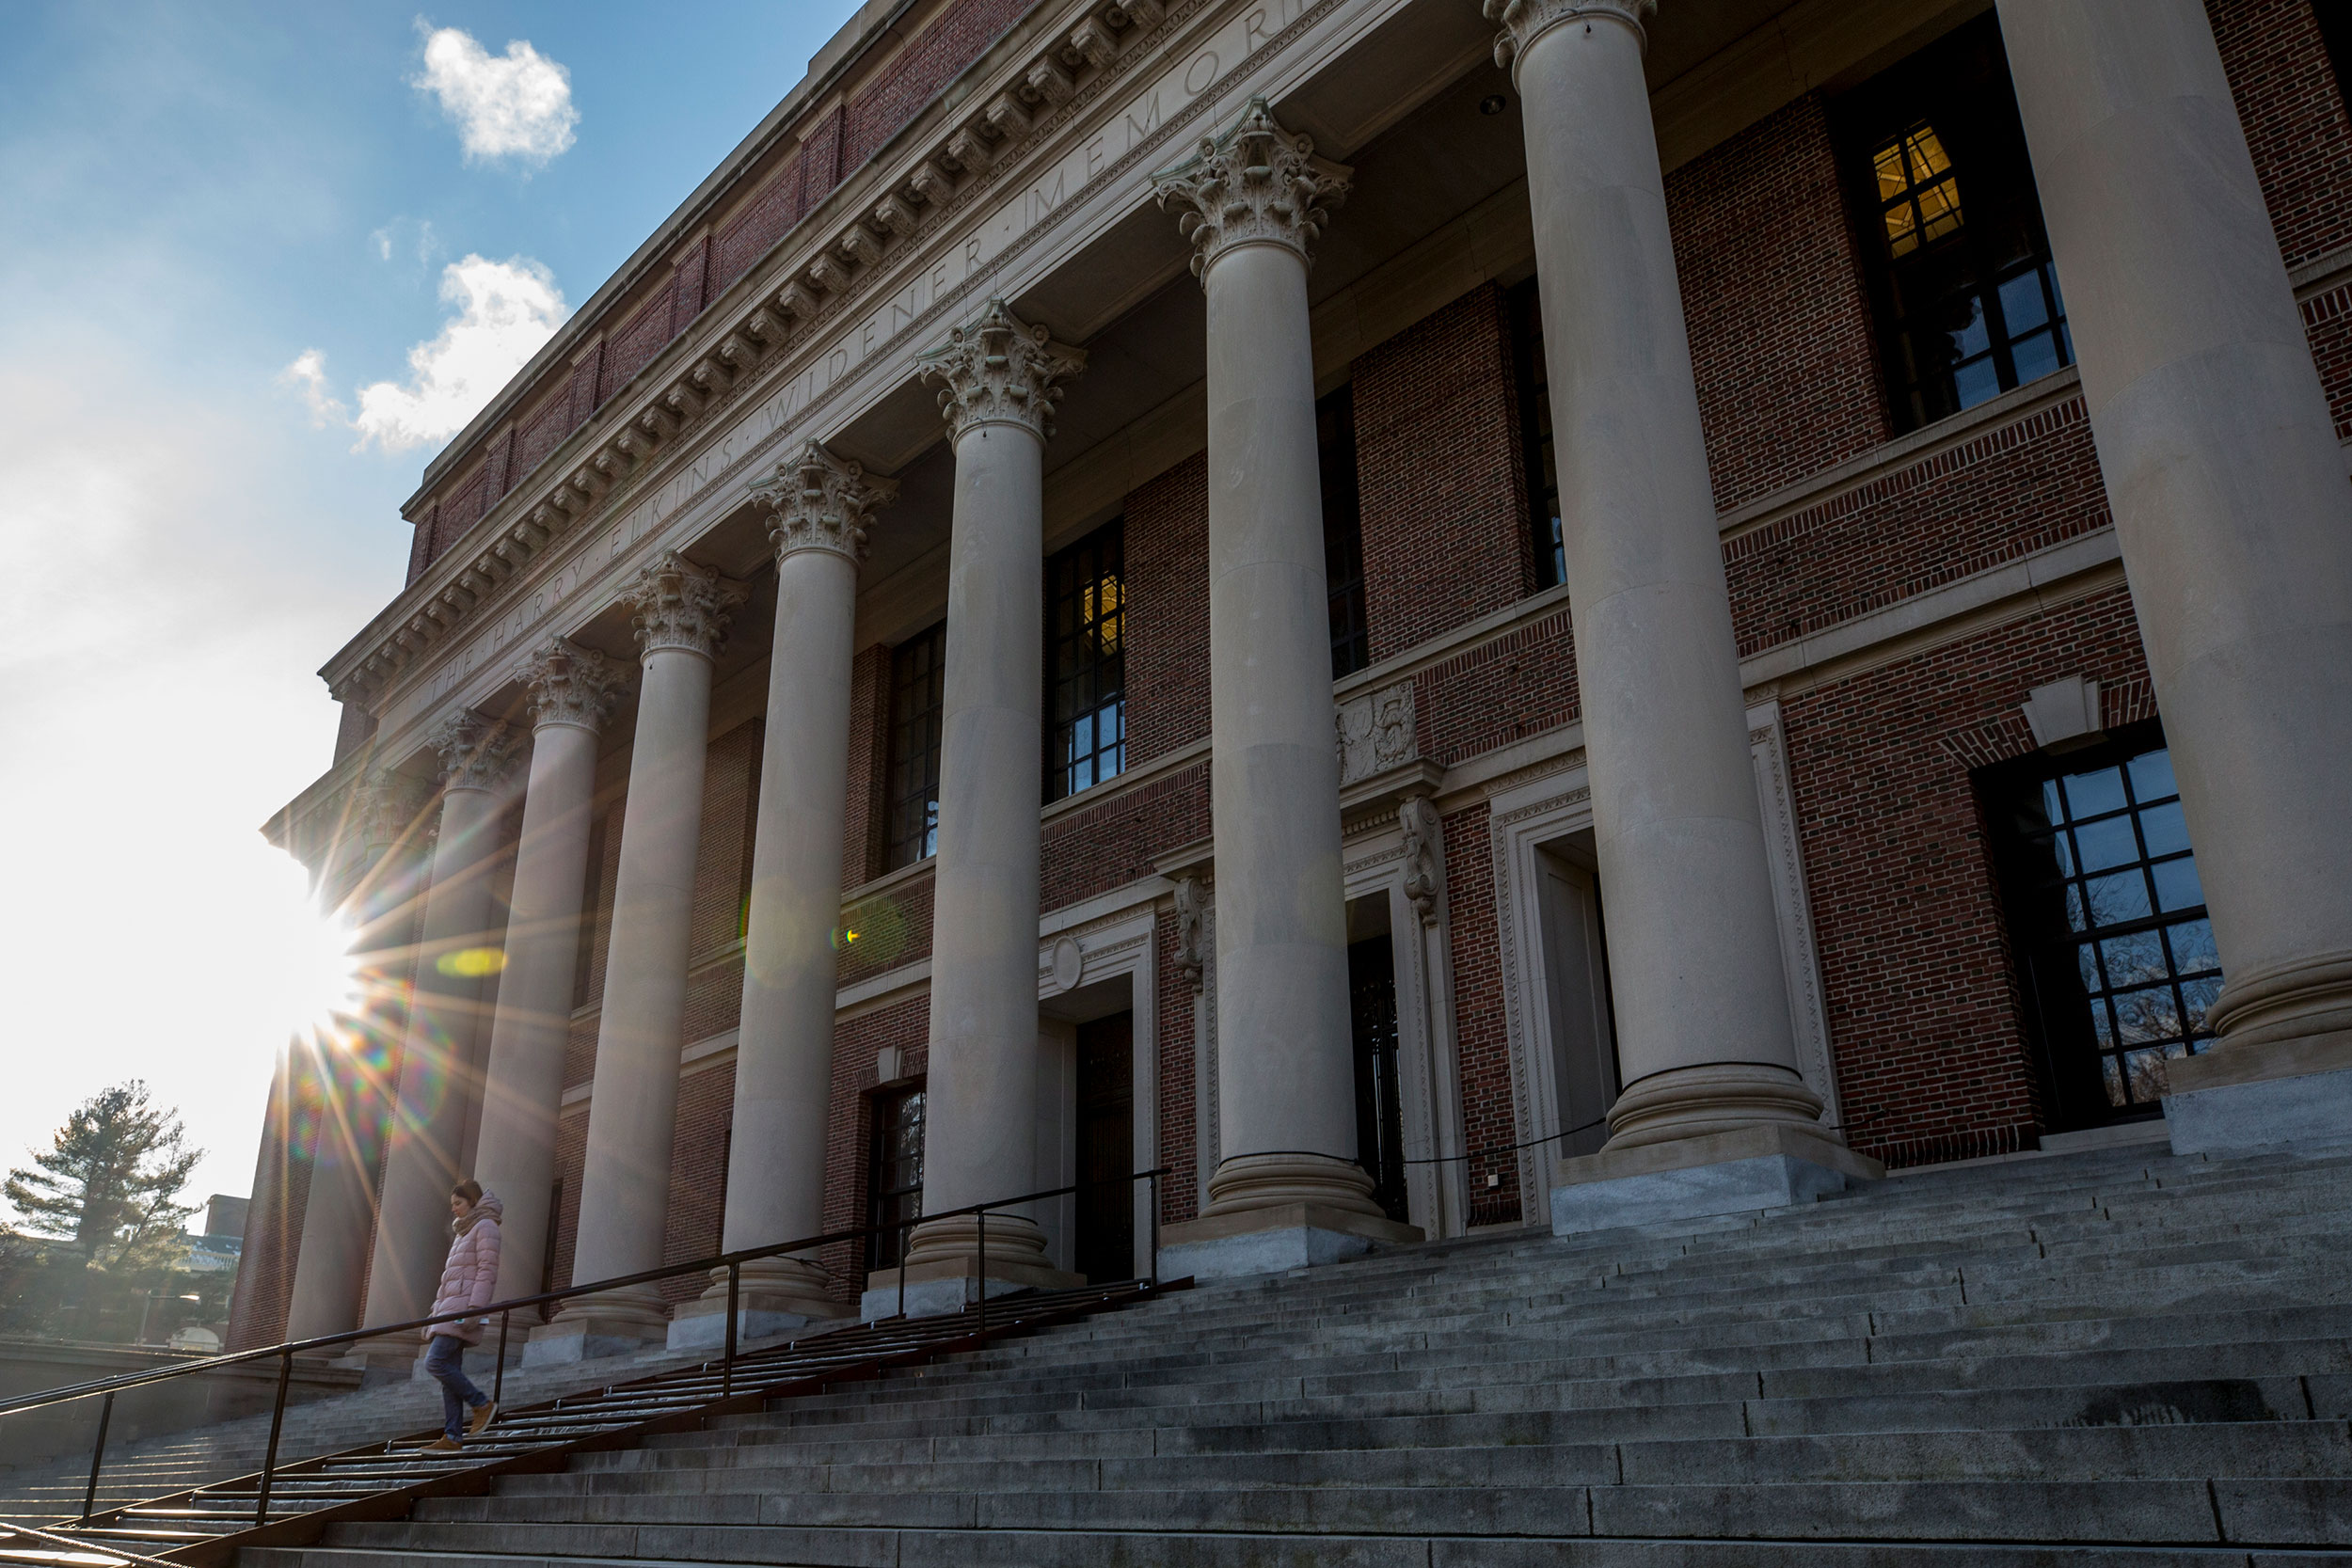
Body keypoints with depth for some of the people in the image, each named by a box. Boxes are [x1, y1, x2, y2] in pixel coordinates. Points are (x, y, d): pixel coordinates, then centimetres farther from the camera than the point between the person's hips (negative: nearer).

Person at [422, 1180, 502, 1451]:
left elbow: (487, 1271, -13)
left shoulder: (485, 1226, -4)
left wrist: (474, 1309, -22)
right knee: (450, 1371, 2)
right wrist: (436, 1313, 20)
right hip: (449, 1307, 9)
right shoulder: (462, 1232, 24)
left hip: (465, 1305, -9)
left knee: (435, 1362, -18)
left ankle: (482, 1404, -8)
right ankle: (453, 1436, 0)